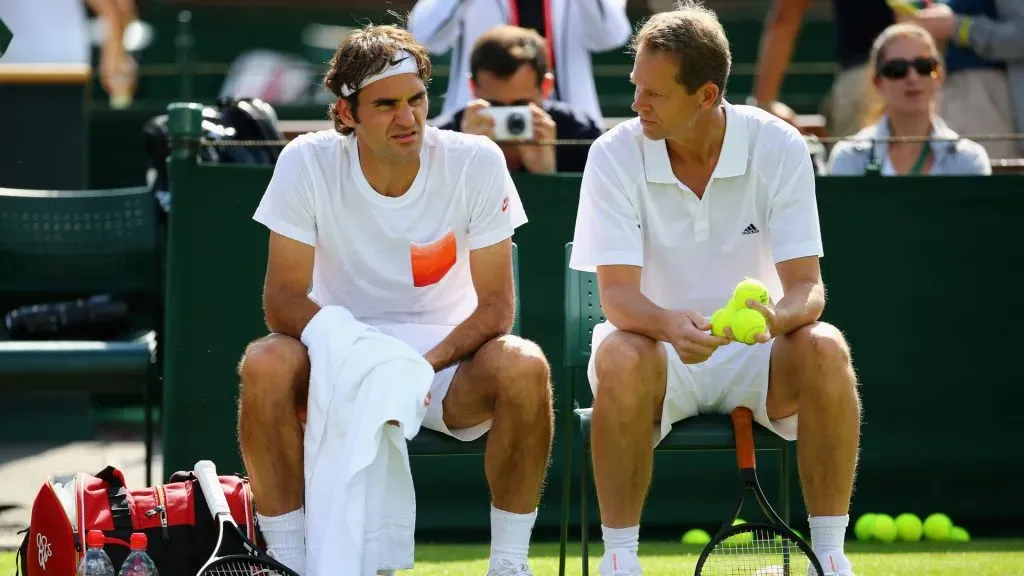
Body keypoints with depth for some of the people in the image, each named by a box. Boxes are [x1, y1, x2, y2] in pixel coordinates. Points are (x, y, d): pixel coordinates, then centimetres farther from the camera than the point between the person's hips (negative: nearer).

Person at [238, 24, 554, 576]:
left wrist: (427, 363, -27)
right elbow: (284, 299, -13)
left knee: (524, 366, -31)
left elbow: (496, 304, -9)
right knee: (265, 365, -32)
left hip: (448, 359, 0)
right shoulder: (307, 163, -12)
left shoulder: (476, 162, -11)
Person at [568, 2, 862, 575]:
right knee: (622, 357, -35)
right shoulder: (616, 155, -11)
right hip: (659, 347, -1)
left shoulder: (778, 147, -10)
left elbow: (806, 287, -13)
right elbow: (618, 295, -17)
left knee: (825, 349, -30)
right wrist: (671, 324, -40)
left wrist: (777, 316, -38)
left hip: (755, 355, 1)